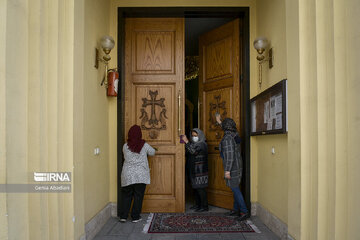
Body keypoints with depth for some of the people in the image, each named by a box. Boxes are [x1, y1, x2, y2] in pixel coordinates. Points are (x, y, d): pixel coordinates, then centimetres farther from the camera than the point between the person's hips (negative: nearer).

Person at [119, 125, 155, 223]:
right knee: (138, 196, 8)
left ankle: (123, 216, 16)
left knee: (126, 195, 13)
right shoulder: (144, 145, -5)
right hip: (141, 175, -1)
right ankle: (135, 217, 14)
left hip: (127, 175, 2)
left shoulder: (125, 146, -3)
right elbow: (152, 152, 11)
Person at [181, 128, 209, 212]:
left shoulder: (202, 144, -12)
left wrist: (186, 142, -26)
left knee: (200, 188, -5)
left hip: (200, 171, -9)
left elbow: (193, 151, -26)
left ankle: (204, 206, 4)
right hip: (194, 171, 9)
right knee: (195, 188, 14)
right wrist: (184, 142, -7)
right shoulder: (193, 144, 15)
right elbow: (187, 152, 6)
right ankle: (198, 204, 25)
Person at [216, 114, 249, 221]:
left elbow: (230, 155, -24)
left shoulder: (227, 138, -21)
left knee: (235, 189, -3)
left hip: (231, 167, -9)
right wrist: (220, 122, 42)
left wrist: (227, 170, -22)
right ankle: (236, 209, 25)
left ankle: (244, 212, 1)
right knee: (235, 188, 15)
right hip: (237, 165, 9)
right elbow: (228, 130, 30)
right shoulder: (234, 135, 5)